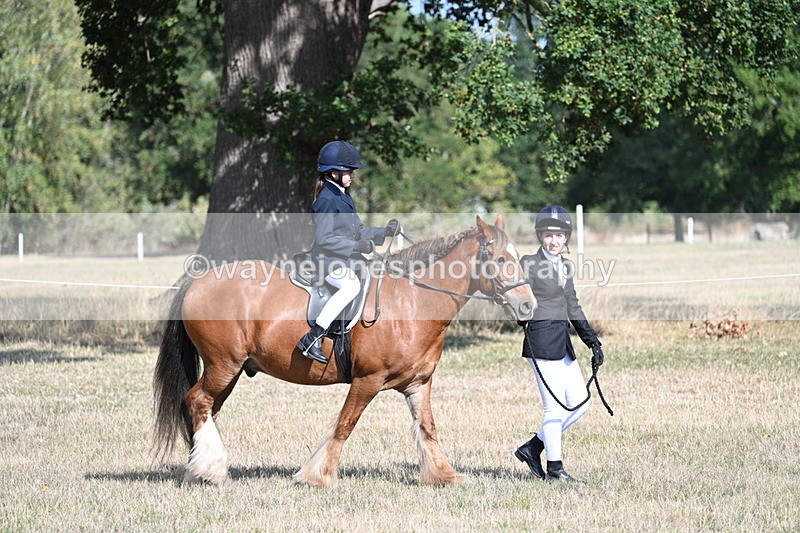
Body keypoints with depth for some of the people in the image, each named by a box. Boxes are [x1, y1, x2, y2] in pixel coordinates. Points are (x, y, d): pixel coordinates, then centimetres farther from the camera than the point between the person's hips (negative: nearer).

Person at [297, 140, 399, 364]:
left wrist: (384, 232, 8)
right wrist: (355, 246, -23)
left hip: (349, 259, 10)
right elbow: (324, 239, -19)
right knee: (351, 286, -35)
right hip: (328, 260, -10)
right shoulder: (326, 200, -12)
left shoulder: (344, 199, 18)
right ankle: (311, 340, -36)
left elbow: (358, 231, 22)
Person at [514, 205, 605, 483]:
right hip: (542, 341, -8)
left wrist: (593, 342, 17)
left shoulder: (565, 266, 15)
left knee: (580, 404, 9)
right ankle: (555, 469, 4)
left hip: (563, 342, 8)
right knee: (555, 407, -5)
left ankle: (532, 448, 17)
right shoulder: (529, 264, -7)